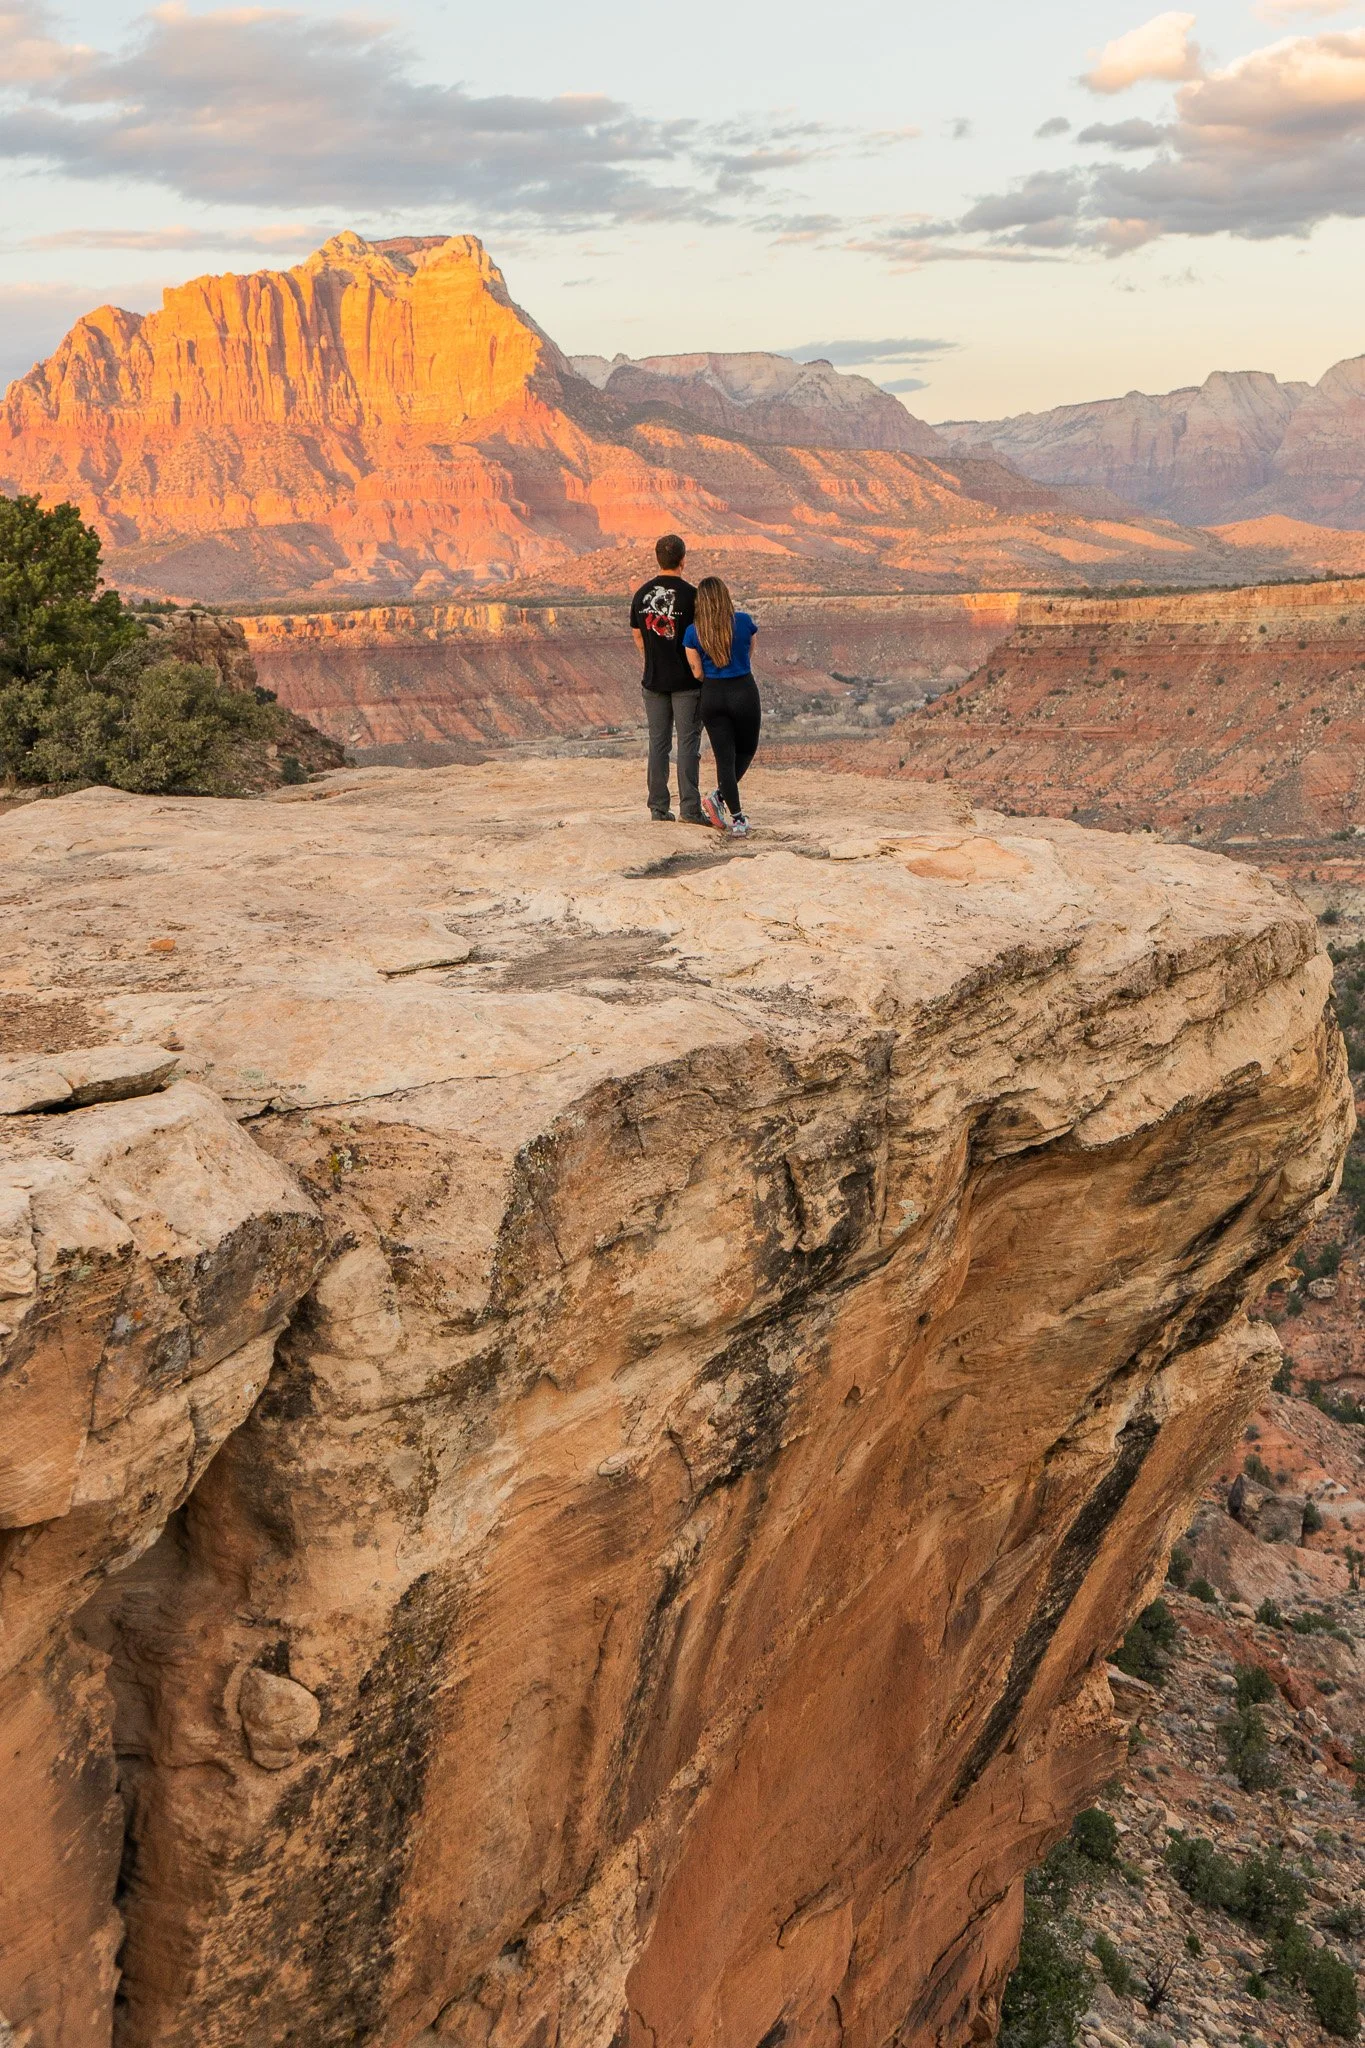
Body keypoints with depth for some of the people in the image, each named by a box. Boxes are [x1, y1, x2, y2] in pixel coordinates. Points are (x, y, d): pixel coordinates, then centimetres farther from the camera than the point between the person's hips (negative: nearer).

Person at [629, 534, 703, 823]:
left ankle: (658, 807, 11)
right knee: (688, 742, 0)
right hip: (687, 680, -4)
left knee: (658, 742, 9)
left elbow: (638, 638, 11)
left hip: (654, 680, 4)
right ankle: (689, 808, -4)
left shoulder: (641, 594, 3)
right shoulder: (690, 594, -11)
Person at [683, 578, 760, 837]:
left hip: (712, 696, 1)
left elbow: (698, 673, -1)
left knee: (725, 758, 6)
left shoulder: (693, 633, -5)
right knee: (746, 750, 19)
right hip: (744, 692, -1)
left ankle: (737, 819, 1)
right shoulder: (744, 621, -6)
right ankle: (720, 796, 2)